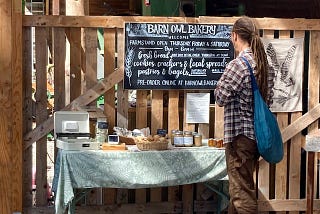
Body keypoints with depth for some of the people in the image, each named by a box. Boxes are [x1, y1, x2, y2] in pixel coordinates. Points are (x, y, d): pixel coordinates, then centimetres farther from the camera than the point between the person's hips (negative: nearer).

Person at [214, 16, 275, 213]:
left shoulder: (238, 64, -17)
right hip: (258, 132, 9)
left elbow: (220, 98, -10)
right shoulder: (266, 65, 8)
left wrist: (221, 83, 6)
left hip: (240, 134, -8)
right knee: (243, 186, 19)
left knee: (242, 192, -3)